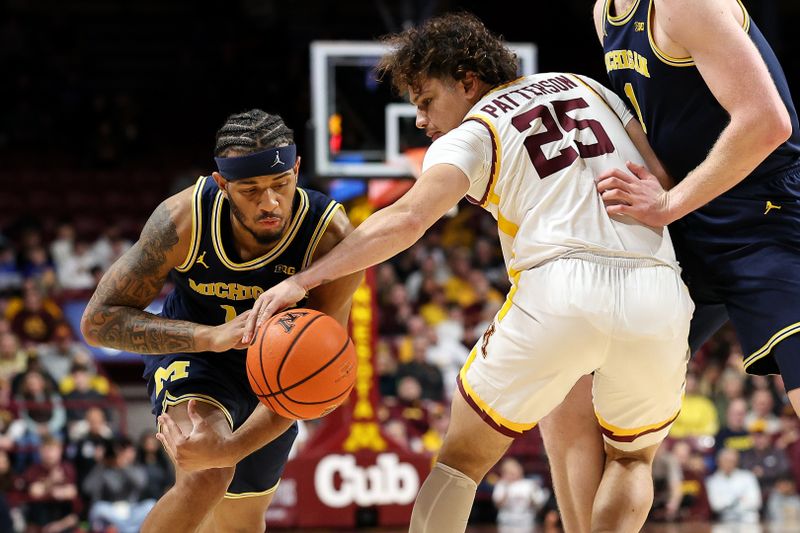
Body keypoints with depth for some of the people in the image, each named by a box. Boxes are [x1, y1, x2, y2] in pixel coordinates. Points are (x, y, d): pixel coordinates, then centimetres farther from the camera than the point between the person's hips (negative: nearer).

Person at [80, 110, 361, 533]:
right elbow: (98, 321, -27)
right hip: (193, 352, -2)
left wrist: (230, 448, -49)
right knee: (205, 478, -32)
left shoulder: (330, 238, -33)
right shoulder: (183, 219, -32)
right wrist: (211, 336, -43)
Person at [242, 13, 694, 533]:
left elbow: (407, 219, -9)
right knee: (633, 457, 29)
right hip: (660, 294, 4)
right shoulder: (583, 86, 23)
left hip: (560, 289, -4)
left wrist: (302, 281, -12)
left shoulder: (470, 135, 7)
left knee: (462, 457, 15)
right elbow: (668, 178, 16)